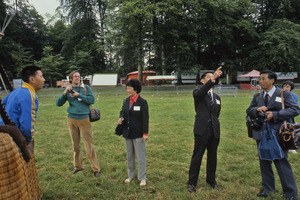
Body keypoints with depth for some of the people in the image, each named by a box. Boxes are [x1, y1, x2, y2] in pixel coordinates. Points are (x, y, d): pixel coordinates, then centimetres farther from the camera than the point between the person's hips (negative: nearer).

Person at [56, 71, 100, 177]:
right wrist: (65, 93, -11)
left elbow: (92, 100, -8)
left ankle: (96, 168, 6)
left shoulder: (86, 88, 4)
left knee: (89, 144, -3)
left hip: (84, 119, -3)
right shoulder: (68, 90, 9)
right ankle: (78, 166, 28)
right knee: (75, 145, 12)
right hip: (72, 119, 3)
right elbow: (58, 103, 4)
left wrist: (78, 95, -15)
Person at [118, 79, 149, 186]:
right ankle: (131, 175, 32)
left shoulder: (142, 102, -11)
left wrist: (145, 133, -13)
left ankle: (142, 177, 17)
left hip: (138, 134, -6)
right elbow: (122, 112, 17)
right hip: (127, 133, 6)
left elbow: (145, 119, -11)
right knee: (129, 155, 16)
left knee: (140, 155, 5)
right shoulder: (126, 101, 6)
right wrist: (121, 118, -7)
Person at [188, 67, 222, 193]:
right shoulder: (197, 93, -1)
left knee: (212, 157, 13)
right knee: (197, 157, 1)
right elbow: (201, 92, -26)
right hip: (202, 131, -5)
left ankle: (211, 180, 30)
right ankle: (192, 182, 13)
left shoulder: (217, 97, 16)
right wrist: (213, 78, -36)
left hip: (214, 131, 5)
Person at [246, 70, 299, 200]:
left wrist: (274, 115, -21)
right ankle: (268, 188, 33)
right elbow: (249, 111, 10)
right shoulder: (257, 96, 10)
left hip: (277, 135, -5)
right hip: (261, 135, 5)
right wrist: (257, 109, -13)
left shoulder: (283, 94, -4)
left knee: (282, 163, 1)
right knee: (264, 163, 16)